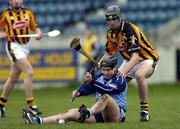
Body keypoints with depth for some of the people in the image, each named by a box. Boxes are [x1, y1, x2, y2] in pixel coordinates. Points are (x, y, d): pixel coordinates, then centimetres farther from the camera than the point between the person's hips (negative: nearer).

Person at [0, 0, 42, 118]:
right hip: (14, 46, -5)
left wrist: (38, 33, -9)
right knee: (29, 71, -20)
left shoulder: (28, 13, 5)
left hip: (25, 47, 5)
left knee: (13, 78, 12)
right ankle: (31, 105, -18)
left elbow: (35, 27, 12)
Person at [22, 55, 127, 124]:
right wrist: (78, 92, -25)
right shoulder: (99, 77, 14)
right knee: (73, 113, -15)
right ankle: (38, 121, -31)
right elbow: (85, 89, -2)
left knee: (106, 96, -33)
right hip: (100, 114, 5)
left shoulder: (120, 80, -4)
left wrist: (91, 82, -39)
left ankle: (87, 113, -60)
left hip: (117, 114, -5)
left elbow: (107, 90, -26)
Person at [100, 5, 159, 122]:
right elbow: (109, 52, 9)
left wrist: (124, 70, -51)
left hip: (147, 59, -8)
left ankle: (145, 110, -29)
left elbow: (135, 56, -37)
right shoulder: (111, 33, -4)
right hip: (129, 61, 8)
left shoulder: (130, 30, -29)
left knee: (139, 74, -38)